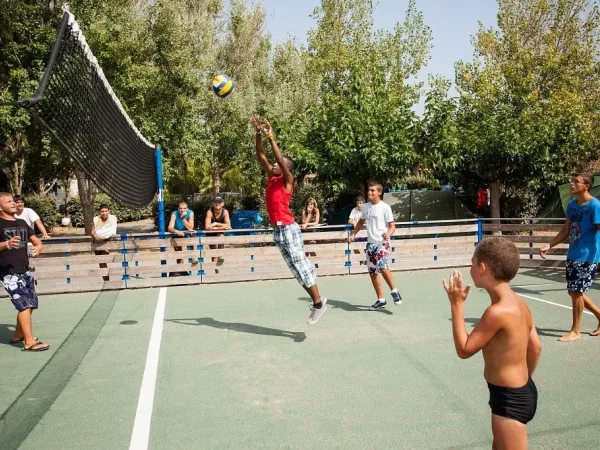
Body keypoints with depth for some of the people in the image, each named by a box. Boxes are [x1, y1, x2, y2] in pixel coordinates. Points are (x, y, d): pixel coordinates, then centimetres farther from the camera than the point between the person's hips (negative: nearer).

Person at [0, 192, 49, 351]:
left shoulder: (22, 223, 13)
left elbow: (36, 241, 15)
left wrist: (38, 247, -6)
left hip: (25, 271, 8)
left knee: (31, 304, 14)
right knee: (25, 304, -13)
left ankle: (18, 335, 32)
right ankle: (30, 342, -8)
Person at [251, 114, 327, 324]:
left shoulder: (287, 180, -4)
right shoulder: (272, 178, 14)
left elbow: (281, 160, -19)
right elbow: (261, 156, 13)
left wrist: (271, 137, -18)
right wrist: (259, 134, 5)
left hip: (288, 228, -8)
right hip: (277, 230, 8)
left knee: (300, 265, -5)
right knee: (296, 267, 10)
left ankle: (319, 302, 2)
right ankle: (316, 301, 17)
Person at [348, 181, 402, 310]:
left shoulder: (385, 207, -8)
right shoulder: (366, 207, 9)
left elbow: (392, 226, -8)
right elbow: (361, 222, 25)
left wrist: (388, 234, -28)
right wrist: (353, 234, 16)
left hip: (382, 242, -6)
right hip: (370, 243, 7)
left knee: (382, 266, -28)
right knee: (372, 272, 8)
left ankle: (394, 291, -7)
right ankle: (381, 300, 20)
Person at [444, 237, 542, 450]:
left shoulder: (497, 312, -29)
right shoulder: (519, 304, 0)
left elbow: (464, 350, -19)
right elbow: (535, 348, 11)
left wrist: (456, 304, -18)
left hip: (510, 400, -10)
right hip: (522, 392, 10)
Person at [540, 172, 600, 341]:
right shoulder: (571, 205, 7)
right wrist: (549, 246, 7)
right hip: (572, 255, 8)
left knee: (577, 292, -1)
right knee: (573, 291, 14)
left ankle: (575, 331, 14)